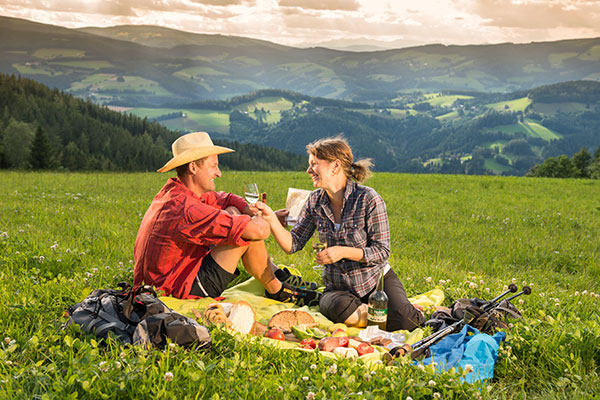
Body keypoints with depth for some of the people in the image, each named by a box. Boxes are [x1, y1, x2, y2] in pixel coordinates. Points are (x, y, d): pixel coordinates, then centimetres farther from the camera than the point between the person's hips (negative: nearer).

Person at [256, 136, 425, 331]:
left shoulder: (369, 199, -14)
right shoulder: (316, 201, 1)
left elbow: (382, 251, -13)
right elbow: (292, 244, 2)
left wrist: (343, 251, -26)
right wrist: (271, 218, -13)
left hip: (377, 279, -2)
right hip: (338, 288, 3)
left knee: (403, 322, -29)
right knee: (338, 308, -35)